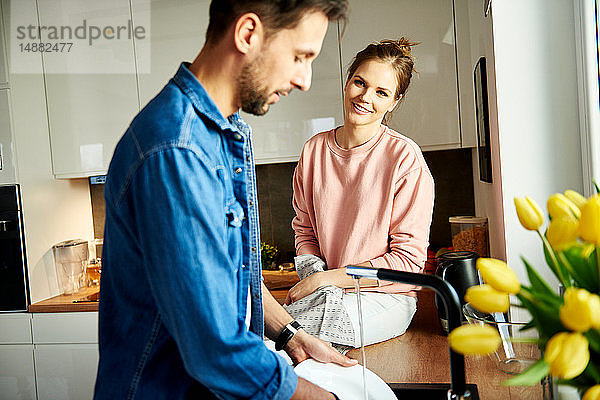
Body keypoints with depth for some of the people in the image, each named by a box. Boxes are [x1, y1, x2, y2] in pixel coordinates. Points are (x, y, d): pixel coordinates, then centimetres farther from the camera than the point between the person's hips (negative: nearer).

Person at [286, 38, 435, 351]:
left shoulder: (405, 157, -11)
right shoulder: (315, 150, 4)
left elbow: (409, 259, -11)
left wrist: (328, 278, -14)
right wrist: (313, 272, -9)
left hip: (384, 297, -3)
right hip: (324, 288, 4)